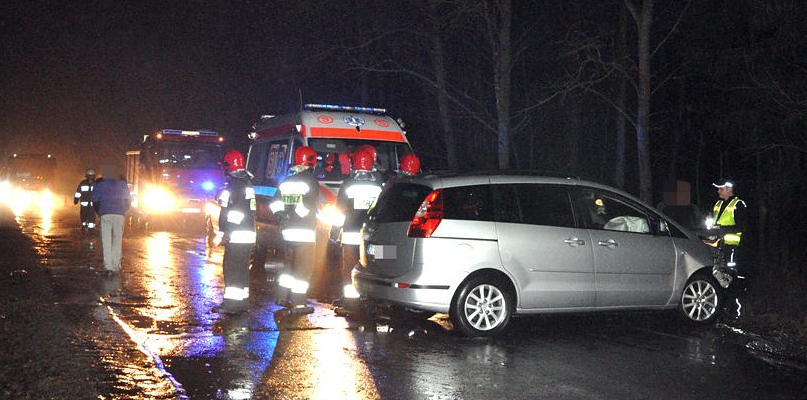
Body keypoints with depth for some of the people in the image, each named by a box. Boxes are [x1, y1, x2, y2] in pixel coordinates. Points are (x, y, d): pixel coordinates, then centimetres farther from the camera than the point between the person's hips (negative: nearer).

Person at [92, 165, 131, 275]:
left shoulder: (99, 185, 7)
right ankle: (116, 265, 8)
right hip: (119, 214, 1)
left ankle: (109, 267, -5)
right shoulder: (122, 184, 10)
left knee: (106, 241, 1)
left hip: (105, 215, -1)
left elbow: (95, 201, 4)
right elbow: (128, 200, 9)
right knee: (117, 240, 10)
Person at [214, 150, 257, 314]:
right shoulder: (247, 183, 16)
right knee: (242, 269, 14)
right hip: (249, 235, 10)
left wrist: (225, 233, -19)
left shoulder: (233, 184, -14)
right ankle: (242, 302, 19)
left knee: (231, 269, -7)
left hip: (236, 236, -10)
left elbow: (233, 212, -21)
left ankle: (230, 303, -8)